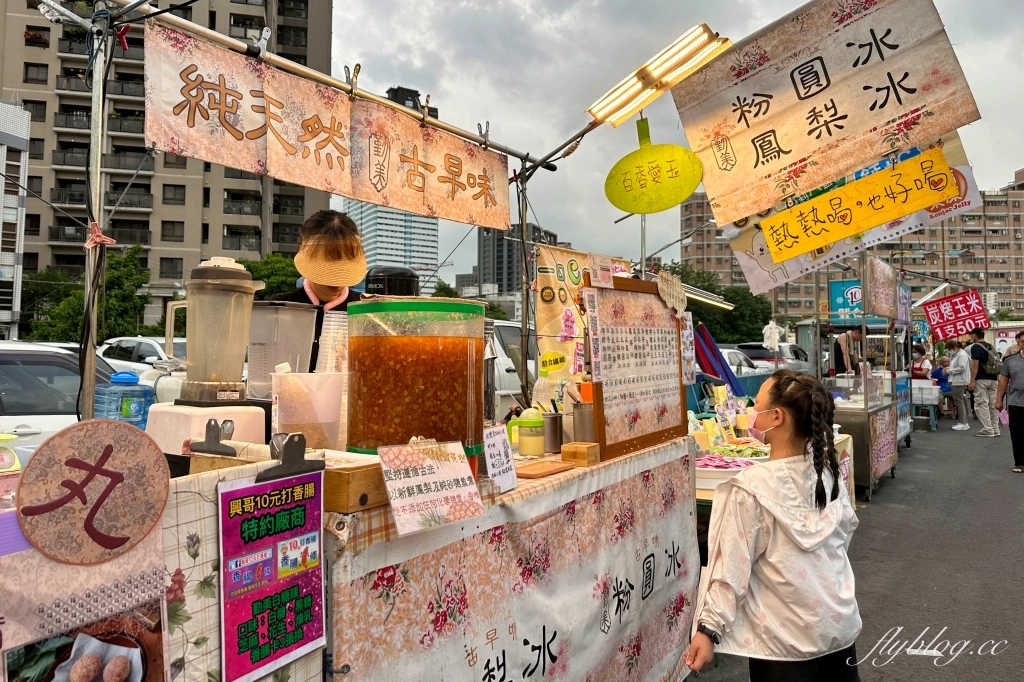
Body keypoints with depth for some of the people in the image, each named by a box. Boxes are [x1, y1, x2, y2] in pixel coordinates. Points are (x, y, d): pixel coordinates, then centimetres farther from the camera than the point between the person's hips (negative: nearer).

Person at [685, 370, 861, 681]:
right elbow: (846, 528, 11)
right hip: (840, 624, 5)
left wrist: (709, 628, -11)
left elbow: (733, 566, -18)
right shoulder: (828, 471, -6)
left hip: (786, 639, -5)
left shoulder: (750, 487, -22)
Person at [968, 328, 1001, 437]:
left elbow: (975, 364, -16)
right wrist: (997, 377, 22)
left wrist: (972, 381, -17)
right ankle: (995, 429, 14)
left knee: (981, 404, -5)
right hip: (993, 379, 8)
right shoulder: (991, 347, 16)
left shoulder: (976, 347, -9)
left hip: (981, 380, -8)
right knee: (992, 405, 11)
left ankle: (988, 430, -7)